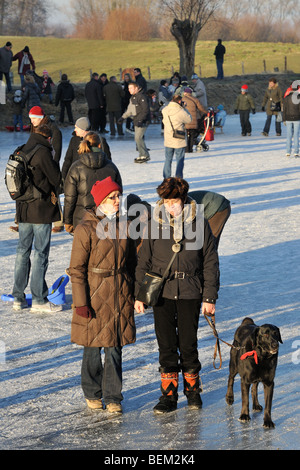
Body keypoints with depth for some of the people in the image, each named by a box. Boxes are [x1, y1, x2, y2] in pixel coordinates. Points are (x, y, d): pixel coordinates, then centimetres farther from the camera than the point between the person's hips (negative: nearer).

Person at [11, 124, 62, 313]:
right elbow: (57, 180, -11)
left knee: (23, 251, 13)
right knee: (41, 253, -2)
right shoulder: (43, 152, -15)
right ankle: (39, 300, -1)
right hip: (42, 211, -7)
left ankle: (18, 298, 16)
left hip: (23, 210, 7)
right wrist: (54, 164, 3)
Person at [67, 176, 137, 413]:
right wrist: (80, 302, -13)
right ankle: (93, 394, 24)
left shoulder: (124, 226, 5)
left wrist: (133, 294, 13)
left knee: (115, 348, 6)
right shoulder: (86, 229, -10)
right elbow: (76, 269, -9)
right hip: (95, 295, -4)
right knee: (93, 348, 6)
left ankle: (113, 397, 16)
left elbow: (132, 262, 15)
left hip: (120, 295, 4)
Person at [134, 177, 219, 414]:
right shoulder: (155, 224, -2)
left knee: (188, 344, 4)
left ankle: (192, 388, 25)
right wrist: (139, 295, 3)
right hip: (161, 292, 1)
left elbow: (210, 263, 1)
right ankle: (168, 394, 15)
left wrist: (210, 297, -1)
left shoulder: (200, 223, -4)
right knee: (166, 345, 4)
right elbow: (143, 262, 6)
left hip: (190, 293, -1)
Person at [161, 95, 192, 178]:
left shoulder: (165, 110, -4)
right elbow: (189, 119, -3)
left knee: (168, 160, 14)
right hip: (179, 141, -4)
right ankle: (178, 178, 7)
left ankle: (166, 178, 16)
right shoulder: (181, 112, -17)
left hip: (168, 140, 4)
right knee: (180, 160, 7)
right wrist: (183, 108, 0)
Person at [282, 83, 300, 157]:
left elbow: (284, 109, 1)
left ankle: (288, 152, 4)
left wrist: (284, 120, 8)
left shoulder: (287, 97, -1)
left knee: (289, 135, 7)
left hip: (288, 118, 2)